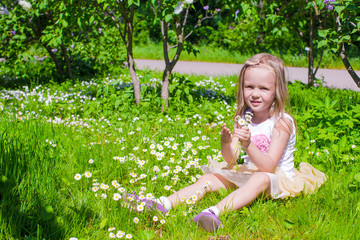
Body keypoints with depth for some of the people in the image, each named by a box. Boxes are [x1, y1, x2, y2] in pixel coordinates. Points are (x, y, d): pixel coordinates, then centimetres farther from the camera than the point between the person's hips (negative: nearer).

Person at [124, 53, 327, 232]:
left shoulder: (282, 123, -17)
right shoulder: (244, 118, 1)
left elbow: (268, 167, -24)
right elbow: (231, 160, -3)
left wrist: (248, 144, -40)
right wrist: (226, 143, -26)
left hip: (277, 179, -7)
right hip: (248, 173, 7)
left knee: (260, 179, -37)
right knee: (210, 178, -7)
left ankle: (216, 211, -57)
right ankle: (164, 204, -21)